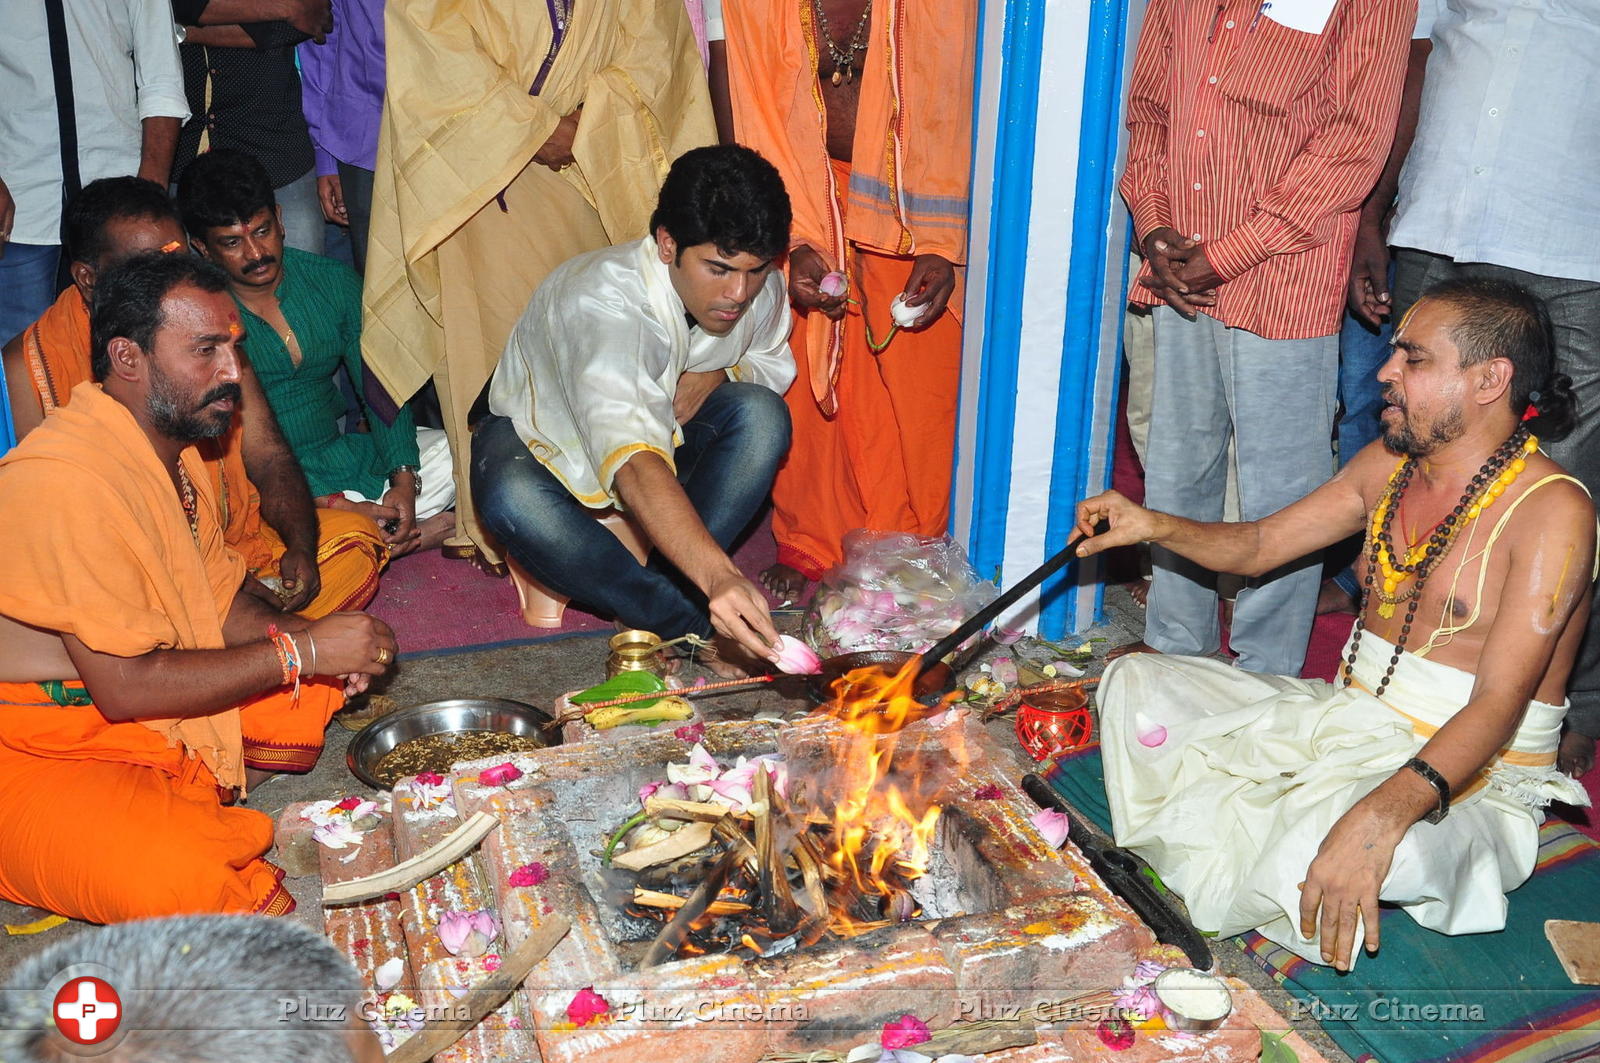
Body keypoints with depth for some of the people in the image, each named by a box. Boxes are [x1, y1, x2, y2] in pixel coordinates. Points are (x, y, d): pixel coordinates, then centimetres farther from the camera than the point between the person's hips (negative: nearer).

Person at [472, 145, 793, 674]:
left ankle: (654, 619, -22)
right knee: (513, 500, -40)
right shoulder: (601, 298, -39)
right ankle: (703, 632, -29)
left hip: (669, 433, 5)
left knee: (762, 414, -27)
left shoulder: (761, 288, -18)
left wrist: (719, 375, -19)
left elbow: (774, 362, 7)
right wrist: (719, 576, -69)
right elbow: (633, 464, -54)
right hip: (544, 437, -4)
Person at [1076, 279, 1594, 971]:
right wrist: (1155, 525, -7)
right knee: (1136, 685, 4)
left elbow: (1496, 707, -29)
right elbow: (1258, 545, 13)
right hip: (1347, 719, 8)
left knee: (1316, 851, -40)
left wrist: (1381, 814, -45)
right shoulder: (1390, 462, 4)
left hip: (1473, 778, -8)